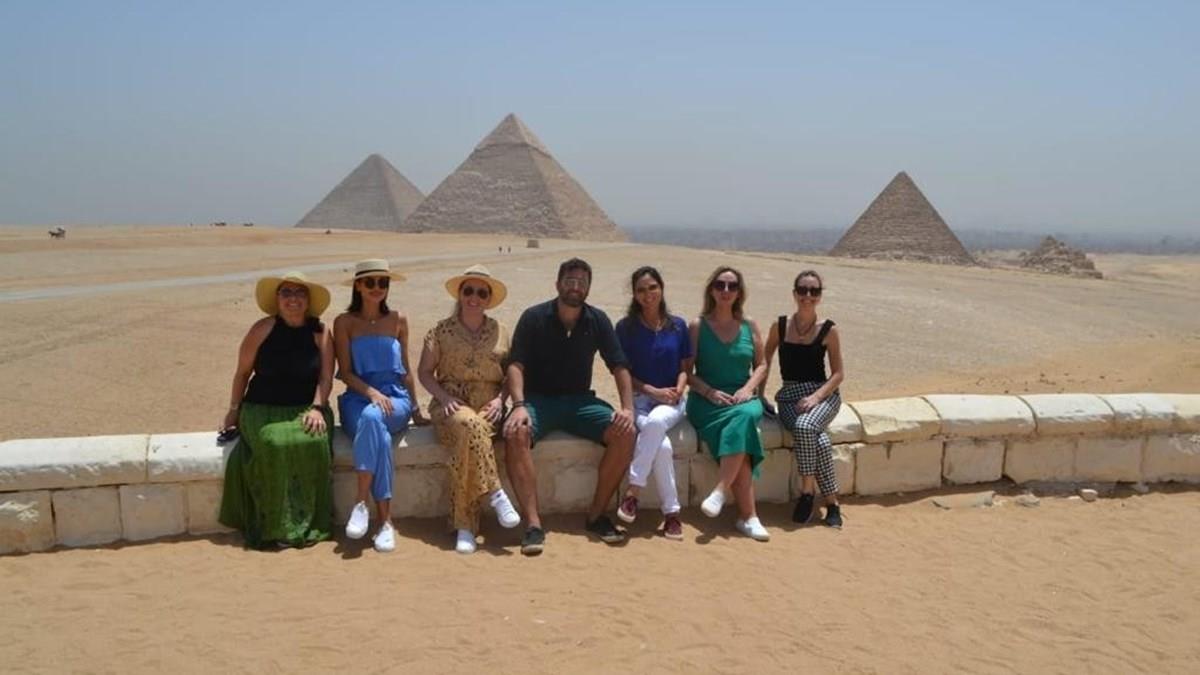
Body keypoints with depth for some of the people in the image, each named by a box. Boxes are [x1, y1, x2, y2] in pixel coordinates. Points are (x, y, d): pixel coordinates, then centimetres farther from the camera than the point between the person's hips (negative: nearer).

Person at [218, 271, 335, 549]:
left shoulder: (320, 332, 1)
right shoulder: (263, 329, -2)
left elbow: (326, 377, -1)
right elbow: (242, 372, 7)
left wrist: (317, 408, -14)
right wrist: (234, 410, 8)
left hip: (305, 409, 1)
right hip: (263, 410, 0)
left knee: (312, 442, -30)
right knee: (274, 444, -31)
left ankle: (308, 525, -16)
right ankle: (277, 528, -17)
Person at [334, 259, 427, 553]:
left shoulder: (398, 320, 12)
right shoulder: (344, 322, 6)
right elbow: (346, 372, 0)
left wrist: (416, 410, 15)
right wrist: (371, 392, -18)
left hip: (395, 398, 1)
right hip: (358, 398, -1)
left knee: (372, 417, -37)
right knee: (378, 434, -36)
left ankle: (361, 502, -33)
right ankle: (385, 520, -34)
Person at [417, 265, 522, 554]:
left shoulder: (501, 332, 13)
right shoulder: (441, 330, 8)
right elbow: (424, 372, 7)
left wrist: (500, 399, -6)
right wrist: (444, 397, -10)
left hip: (488, 406, 1)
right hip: (451, 405, -1)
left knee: (466, 443, -33)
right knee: (469, 425, -38)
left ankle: (464, 525, -28)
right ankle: (495, 493, -31)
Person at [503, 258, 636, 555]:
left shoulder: (598, 320, 3)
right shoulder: (534, 317, -4)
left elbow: (619, 366, 3)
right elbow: (516, 365, -10)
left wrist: (628, 407, -12)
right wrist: (519, 405, -27)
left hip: (580, 400, 3)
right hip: (539, 399, -2)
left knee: (626, 433, -22)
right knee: (515, 433, -35)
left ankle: (597, 514, -9)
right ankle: (533, 524, -31)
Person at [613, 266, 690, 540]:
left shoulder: (678, 325, 9)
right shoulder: (625, 327, 3)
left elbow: (686, 367, 11)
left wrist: (677, 390, -10)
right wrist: (653, 391, -11)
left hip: (671, 402, 1)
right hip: (638, 399, -1)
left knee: (655, 422, -37)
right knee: (662, 445, -31)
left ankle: (633, 491, -27)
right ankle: (671, 513, -21)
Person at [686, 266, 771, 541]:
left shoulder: (750, 326, 11)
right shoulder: (697, 326, 3)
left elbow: (761, 365, 14)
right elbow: (687, 371, 1)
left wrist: (748, 388, -5)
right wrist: (711, 392, -15)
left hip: (744, 398, 2)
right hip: (707, 402, -2)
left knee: (744, 416, -36)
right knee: (741, 433, -32)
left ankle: (721, 490, -32)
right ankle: (748, 516, -30)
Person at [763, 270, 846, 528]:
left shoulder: (828, 330, 1)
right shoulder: (780, 327, 5)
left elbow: (838, 373, 2)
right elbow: (764, 363, 14)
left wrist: (817, 396, -13)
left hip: (823, 395, -1)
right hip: (789, 397, 1)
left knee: (805, 426, -34)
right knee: (818, 437, -30)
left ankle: (807, 492, -16)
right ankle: (831, 501, -15)